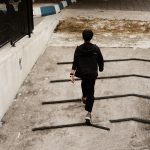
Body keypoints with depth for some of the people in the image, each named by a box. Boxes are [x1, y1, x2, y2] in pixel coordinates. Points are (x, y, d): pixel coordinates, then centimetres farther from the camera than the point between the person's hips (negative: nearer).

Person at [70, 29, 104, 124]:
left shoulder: (79, 49, -8)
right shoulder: (96, 48, -8)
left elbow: (75, 62, -11)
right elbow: (100, 60, 1)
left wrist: (72, 73, -11)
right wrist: (101, 68, 20)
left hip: (82, 73, 2)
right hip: (92, 74, -1)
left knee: (84, 83, 36)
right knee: (91, 93, 4)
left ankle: (84, 97, 56)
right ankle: (89, 113, -5)